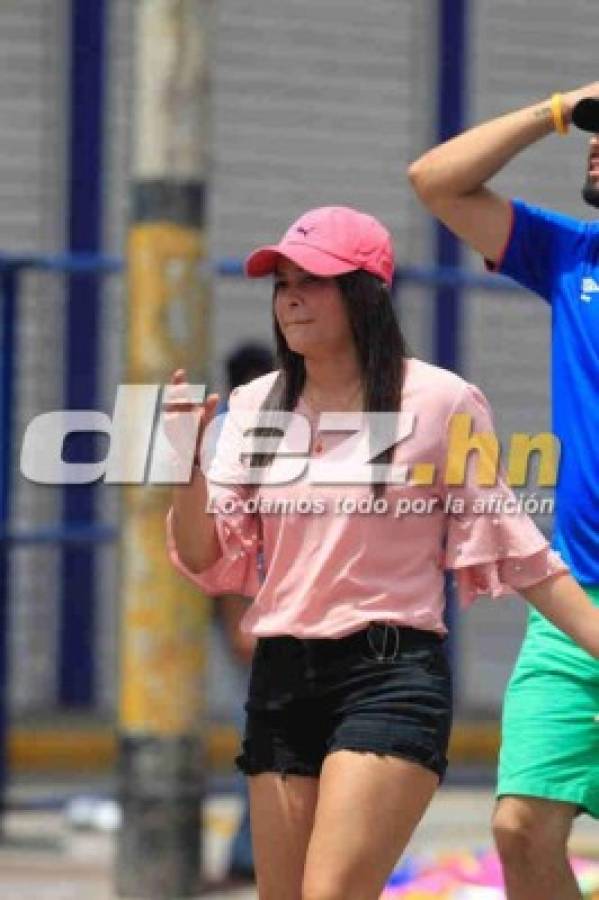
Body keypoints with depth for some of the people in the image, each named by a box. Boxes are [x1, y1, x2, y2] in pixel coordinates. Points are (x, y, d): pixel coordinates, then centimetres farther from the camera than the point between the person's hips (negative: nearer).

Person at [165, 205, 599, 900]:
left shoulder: (438, 401, -4)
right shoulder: (252, 409, 8)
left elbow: (508, 548, 0)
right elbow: (208, 564, 6)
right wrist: (189, 462, -11)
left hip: (391, 673, -5)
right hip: (280, 678, 5)